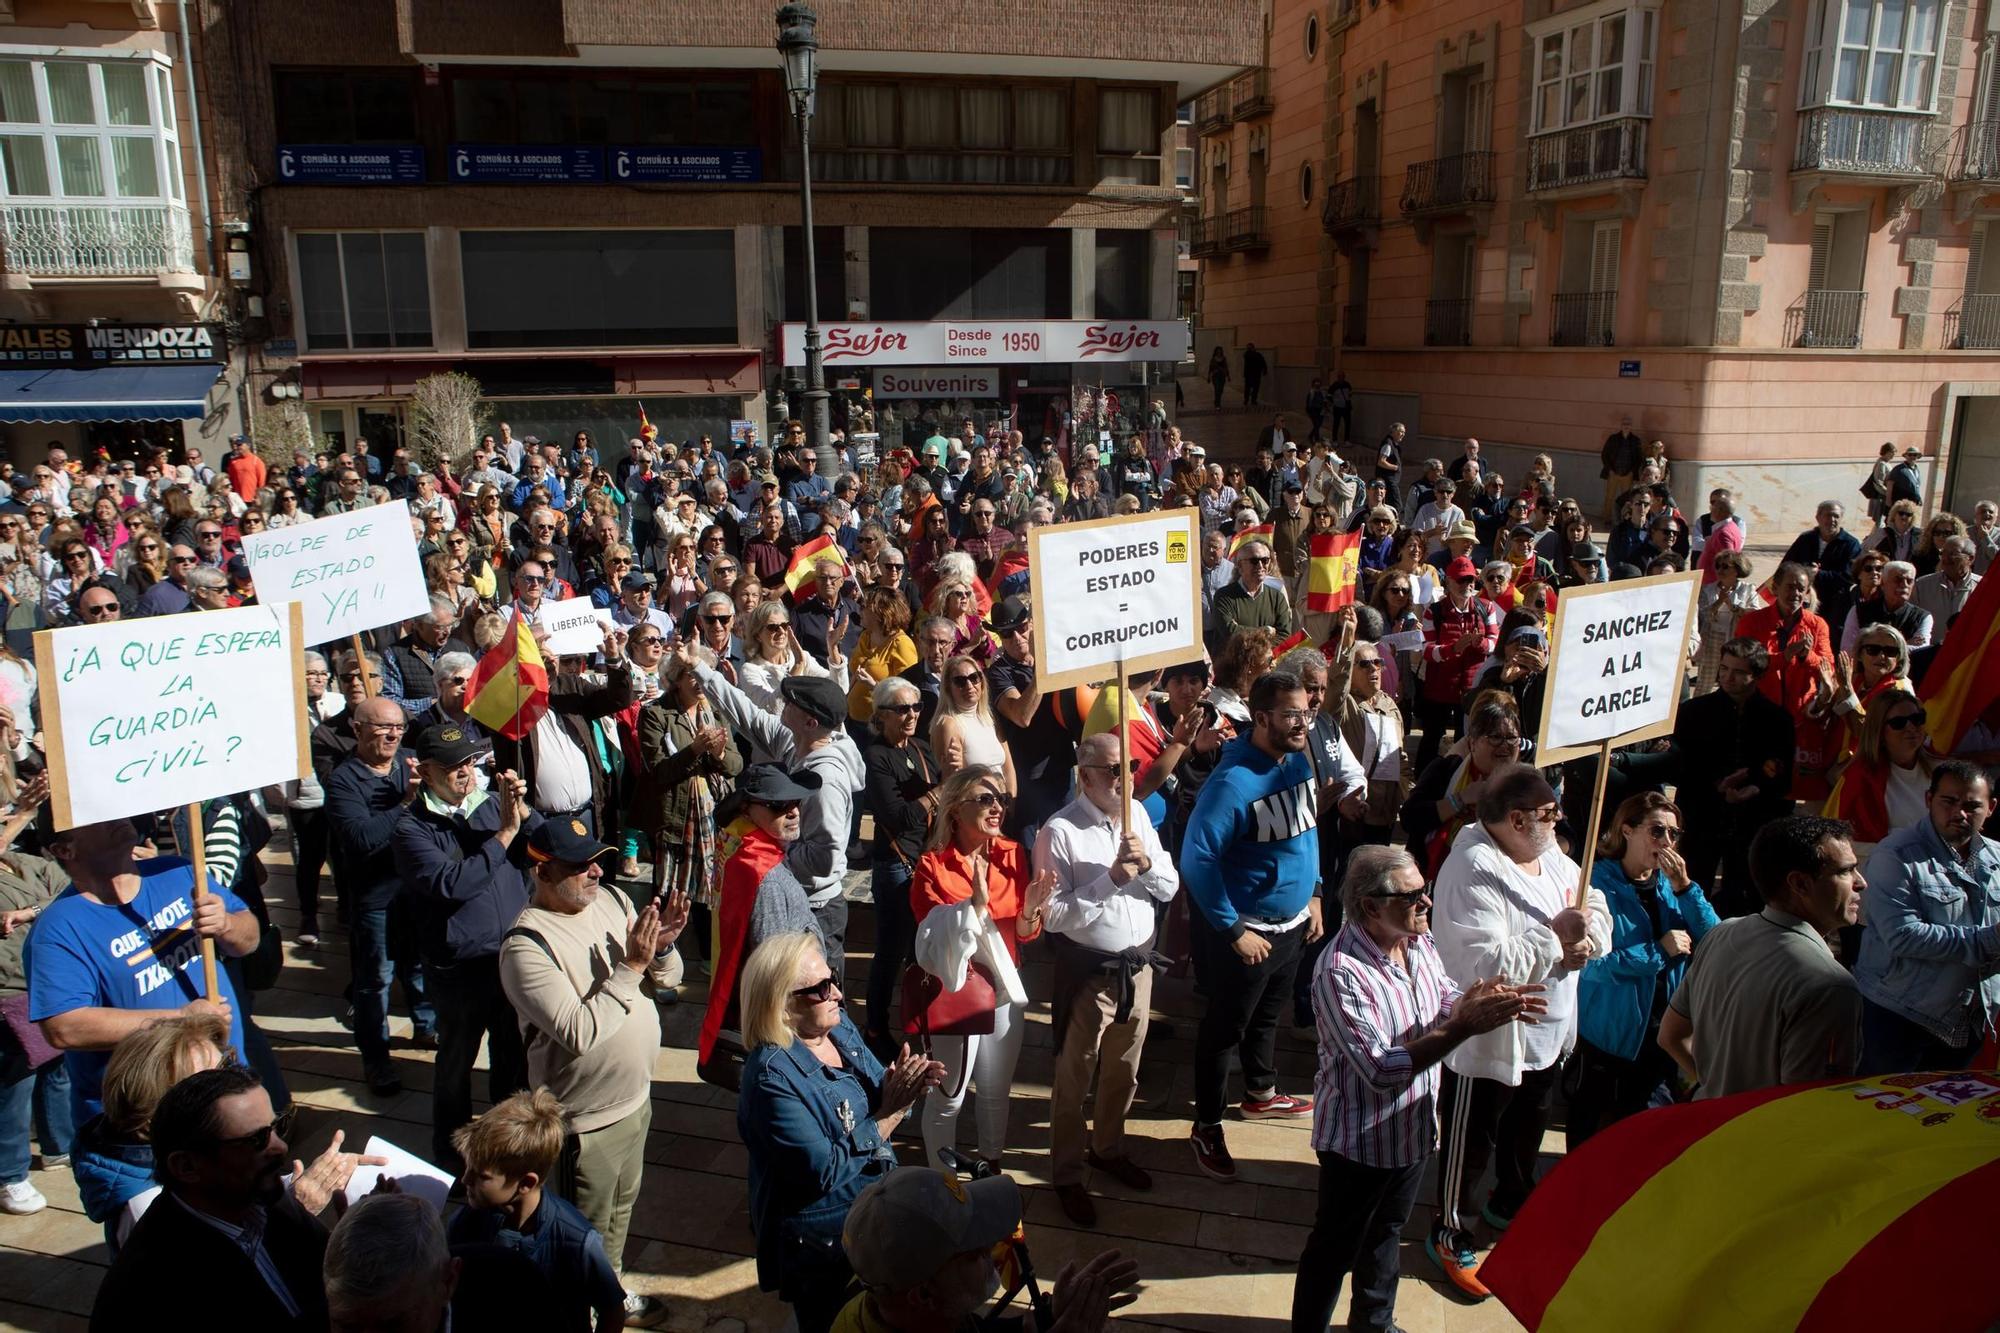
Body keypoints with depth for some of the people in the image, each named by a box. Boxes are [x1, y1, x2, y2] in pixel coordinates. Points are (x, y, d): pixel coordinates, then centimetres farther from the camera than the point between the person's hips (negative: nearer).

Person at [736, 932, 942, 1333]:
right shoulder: (772, 1077, -28)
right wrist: (890, 1113, -25)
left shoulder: (840, 1026, -6)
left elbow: (875, 1094, 1)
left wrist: (905, 1085, -22)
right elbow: (824, 1171, -29)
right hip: (820, 1245, -7)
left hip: (875, 1210, 7)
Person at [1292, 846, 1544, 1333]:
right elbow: (1380, 1071, -33)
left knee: (1386, 1233, 29)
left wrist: (1480, 1002, -21)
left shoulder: (1419, 941, -8)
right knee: (1334, 1250, 13)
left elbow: (1445, 999, 3)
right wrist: (1464, 1026, -37)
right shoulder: (1341, 972, -31)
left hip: (1414, 1129, 8)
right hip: (1360, 1141, -8)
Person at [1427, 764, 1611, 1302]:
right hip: (1487, 1038, -9)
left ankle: (1511, 1203, 53)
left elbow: (1599, 912, 6)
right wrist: (1558, 938, -26)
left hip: (1549, 1031, 9)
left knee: (1527, 1127, 28)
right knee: (1472, 1140, 9)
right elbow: (1487, 965, -35)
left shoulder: (1552, 858, 0)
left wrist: (1585, 941, -17)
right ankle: (1450, 1236, 29)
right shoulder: (1471, 874, -29)